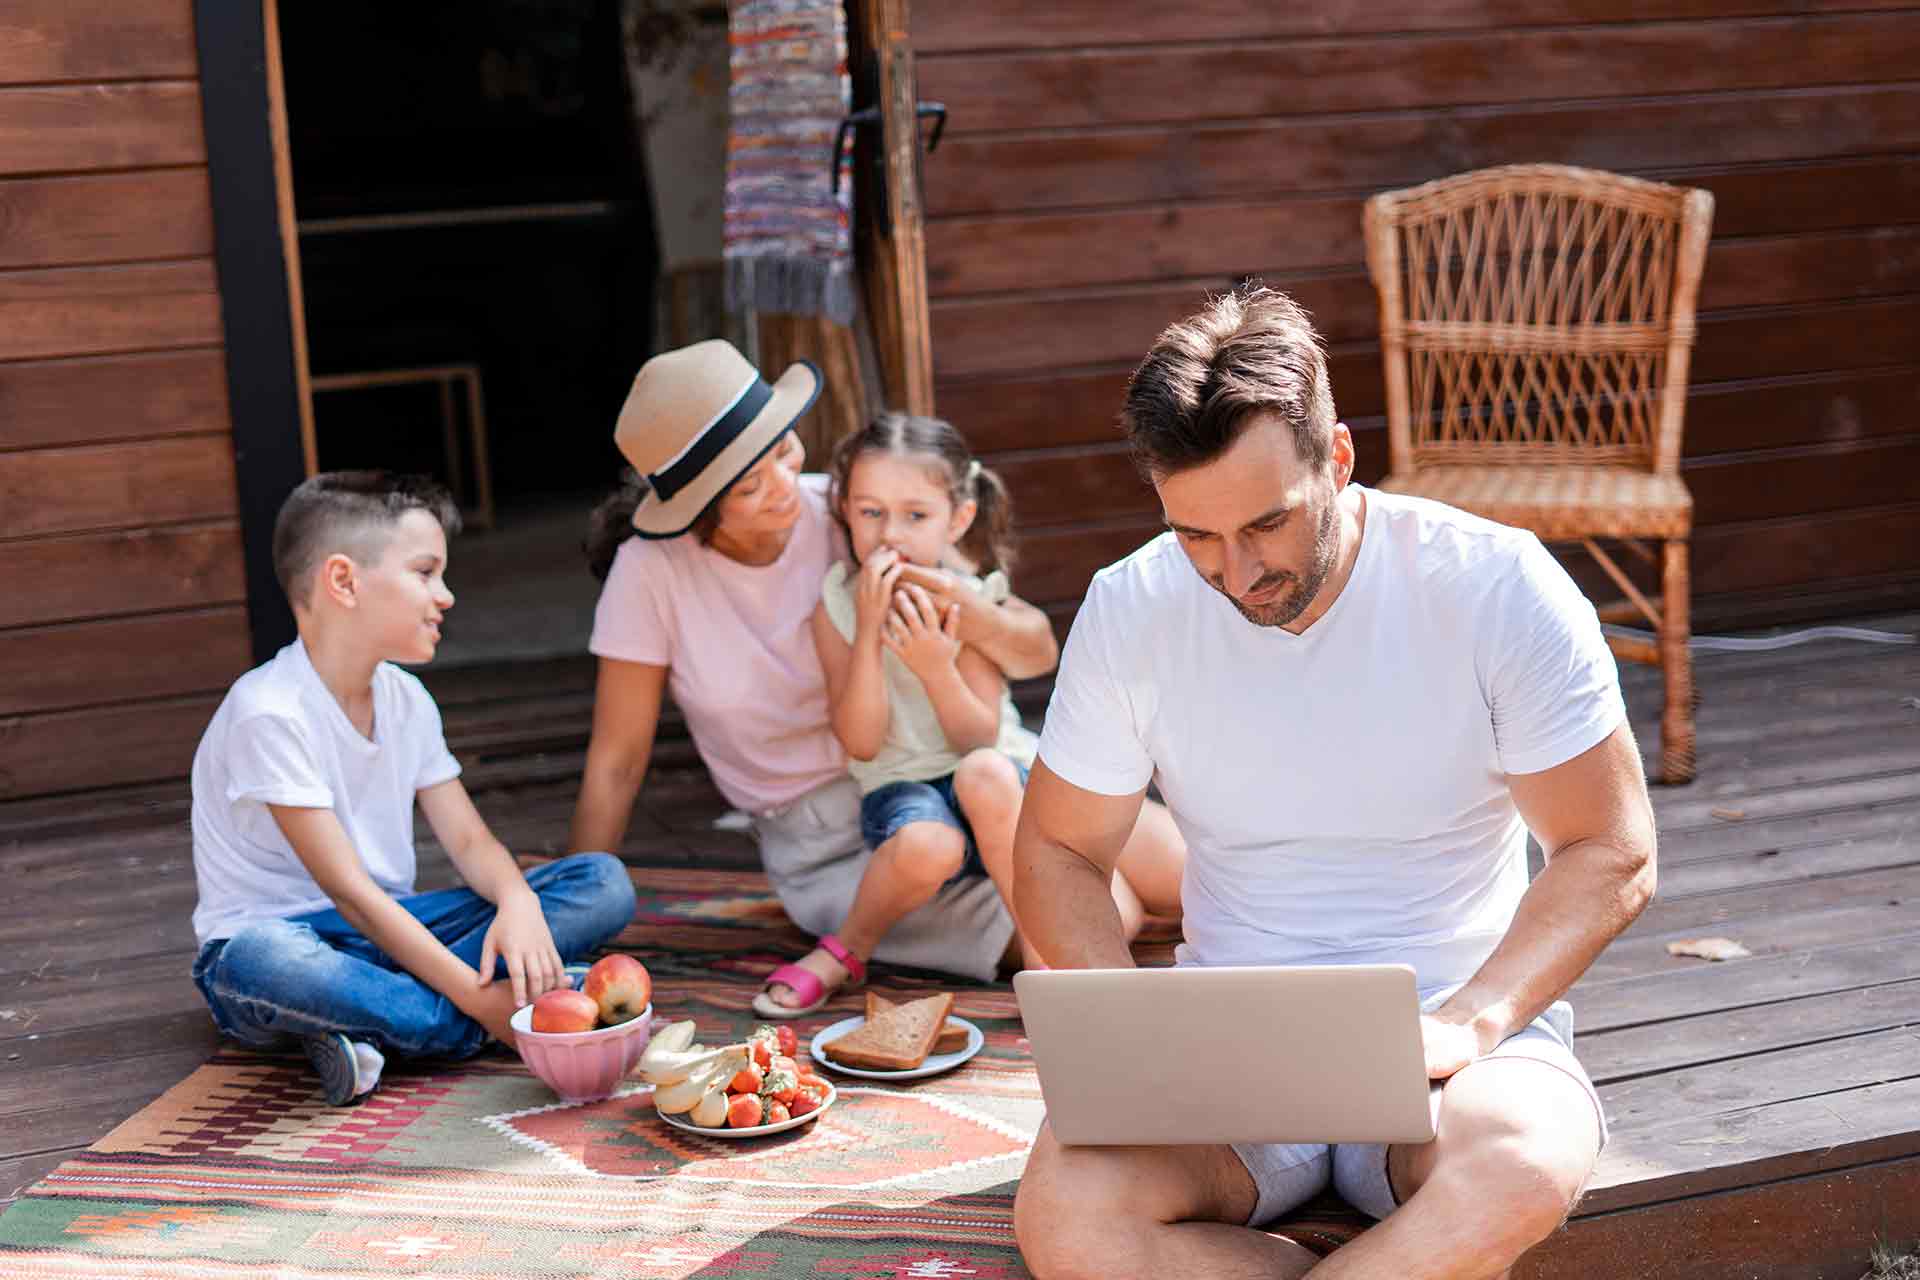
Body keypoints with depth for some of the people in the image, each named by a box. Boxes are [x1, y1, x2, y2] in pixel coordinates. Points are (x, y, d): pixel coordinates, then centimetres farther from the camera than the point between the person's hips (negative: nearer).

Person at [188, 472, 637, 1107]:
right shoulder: (270, 712, -19)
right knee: (268, 962, -45)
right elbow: (349, 889, -23)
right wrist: (478, 998, -28)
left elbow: (469, 840, 4)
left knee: (605, 883, -8)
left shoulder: (405, 699, 6)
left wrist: (519, 901, -21)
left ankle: (365, 1023, -22)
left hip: (389, 931, 7)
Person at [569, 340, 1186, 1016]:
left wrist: (973, 618, -31)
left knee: (1174, 875, -14)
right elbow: (616, 762, -7)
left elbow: (1039, 652, -8)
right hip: (829, 850, -3)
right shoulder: (654, 569, -14)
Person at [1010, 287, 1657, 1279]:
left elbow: (1610, 855, -5)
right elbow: (1058, 853, 7)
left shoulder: (1497, 586, -9)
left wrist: (1469, 1020, -21)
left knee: (1521, 1170, -37)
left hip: (1458, 1024, -2)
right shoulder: (1130, 611, -3)